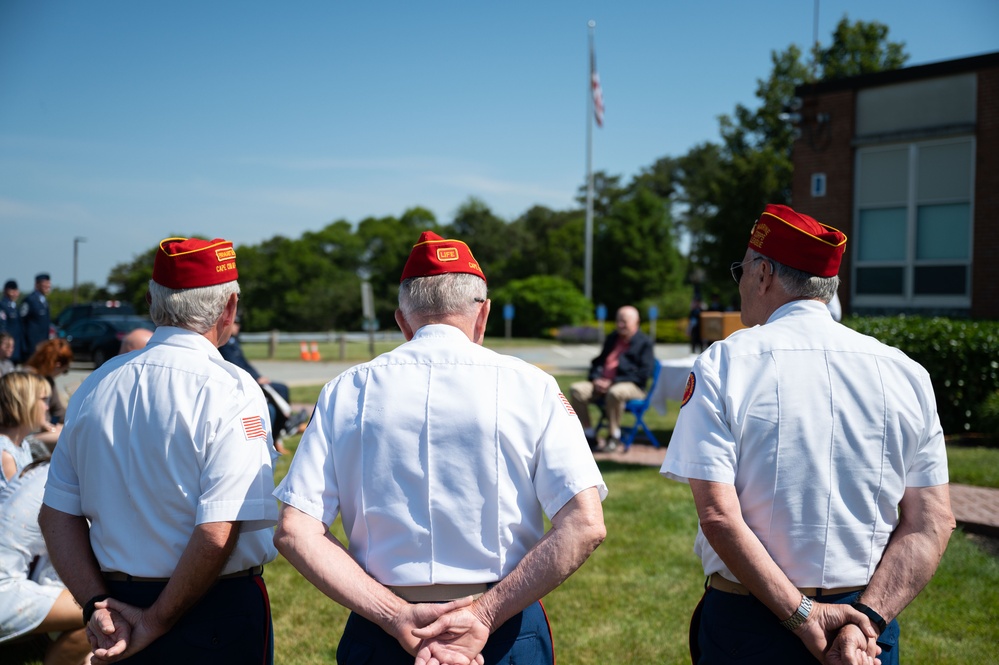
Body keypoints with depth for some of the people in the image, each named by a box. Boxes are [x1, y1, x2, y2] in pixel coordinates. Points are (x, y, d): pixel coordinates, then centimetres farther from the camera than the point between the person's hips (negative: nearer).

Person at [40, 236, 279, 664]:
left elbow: (56, 514, 4)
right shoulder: (230, 391, -17)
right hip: (218, 614, -5)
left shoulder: (96, 385, 3)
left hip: (120, 605, 5)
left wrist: (96, 604, -1)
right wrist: (159, 621, -12)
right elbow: (217, 534, -23)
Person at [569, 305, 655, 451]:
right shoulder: (612, 338, 23)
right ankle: (587, 432, -13)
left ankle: (614, 437, -25)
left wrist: (613, 382, -16)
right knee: (576, 389, -18)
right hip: (602, 384, 6)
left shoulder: (644, 343, 2)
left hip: (632, 386, -6)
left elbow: (644, 373, -9)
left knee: (615, 392, -40)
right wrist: (596, 378, 2)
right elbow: (598, 362, 27)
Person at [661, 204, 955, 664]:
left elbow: (718, 516, -18)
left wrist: (803, 614, -15)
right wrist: (865, 620, -11)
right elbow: (932, 522, -5)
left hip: (746, 626, -3)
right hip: (869, 615, 3)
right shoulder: (905, 372, -1)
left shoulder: (721, 365, -10)